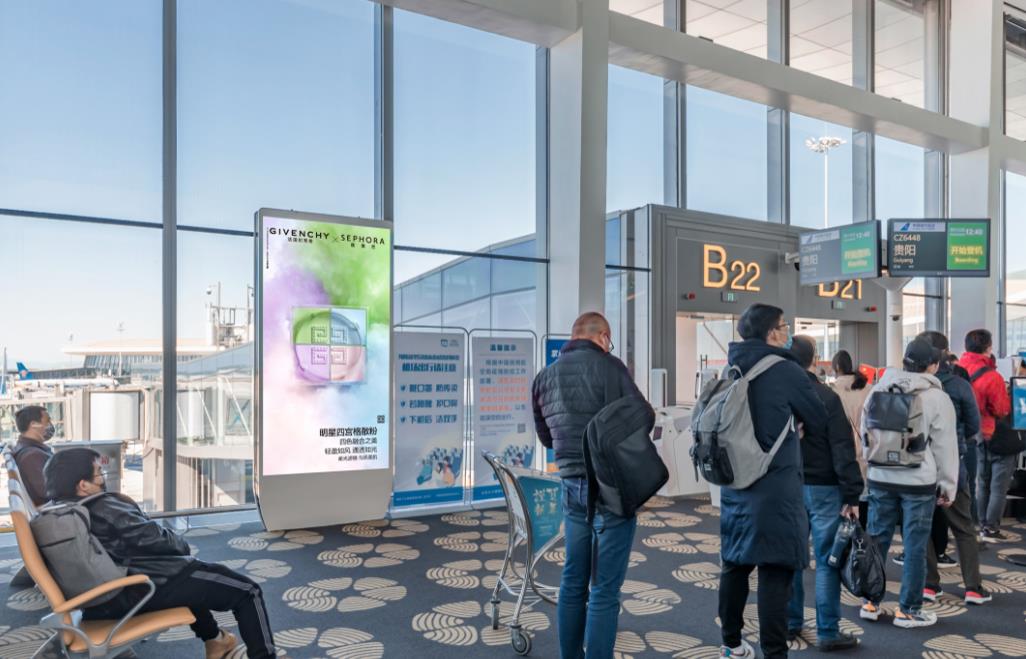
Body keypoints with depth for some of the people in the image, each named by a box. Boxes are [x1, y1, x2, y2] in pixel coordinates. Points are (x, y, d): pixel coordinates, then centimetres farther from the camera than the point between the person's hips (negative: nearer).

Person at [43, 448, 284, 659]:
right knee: (248, 591, 1)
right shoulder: (104, 508, -24)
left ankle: (213, 639, 43)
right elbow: (157, 541, -22)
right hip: (148, 591, -10)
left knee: (190, 577, 37)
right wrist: (183, 544, -2)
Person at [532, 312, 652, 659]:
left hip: (572, 486, 6)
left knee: (574, 579, 16)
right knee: (605, 586, -1)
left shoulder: (545, 377, 9)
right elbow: (645, 418, -7)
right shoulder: (608, 365, -9)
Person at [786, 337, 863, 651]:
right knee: (827, 560, 1)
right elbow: (843, 450, -14)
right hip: (823, 489, -4)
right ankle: (828, 632, 4)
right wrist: (852, 496, -11)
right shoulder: (826, 396, -12)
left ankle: (790, 623, 20)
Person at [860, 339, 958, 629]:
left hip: (880, 479, 4)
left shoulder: (878, 391, 5)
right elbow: (946, 447, -4)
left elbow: (865, 432, 12)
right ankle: (908, 610, 14)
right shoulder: (938, 398, -8)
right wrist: (948, 487, 5)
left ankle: (870, 602, 20)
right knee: (915, 547, 6)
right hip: (919, 483, -4)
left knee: (877, 540, 12)